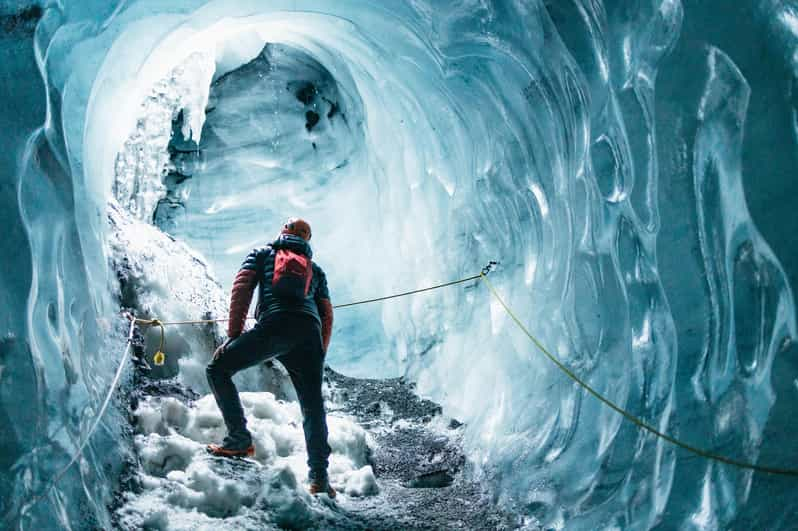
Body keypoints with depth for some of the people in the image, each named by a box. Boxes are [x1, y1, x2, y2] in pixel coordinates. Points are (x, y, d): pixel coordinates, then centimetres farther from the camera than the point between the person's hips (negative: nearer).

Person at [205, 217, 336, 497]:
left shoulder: (262, 254, 25)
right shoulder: (316, 269, 33)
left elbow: (241, 288, 10)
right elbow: (327, 315, 25)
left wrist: (234, 333, 8)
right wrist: (319, 357, 26)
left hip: (275, 324, -4)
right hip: (310, 333, 4)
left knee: (218, 369, 10)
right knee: (313, 406, 10)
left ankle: (240, 439, 0)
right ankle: (319, 476, 4)